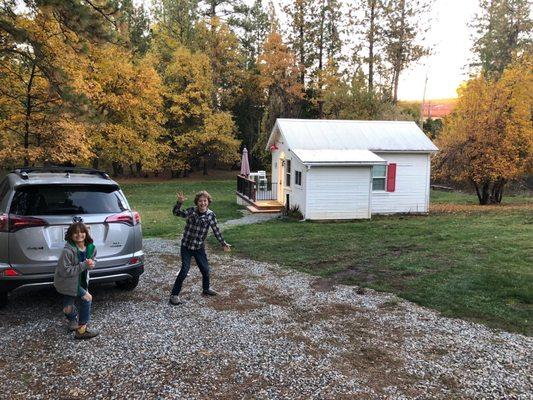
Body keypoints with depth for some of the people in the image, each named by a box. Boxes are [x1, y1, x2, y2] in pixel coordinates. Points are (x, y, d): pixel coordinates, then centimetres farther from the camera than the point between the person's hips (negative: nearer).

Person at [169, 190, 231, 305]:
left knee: (205, 269, 12)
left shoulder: (210, 215, -8)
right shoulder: (191, 211, -12)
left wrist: (223, 243, 4)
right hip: (186, 246, -3)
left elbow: (216, 230, 0)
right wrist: (179, 202, -39)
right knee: (184, 270, -10)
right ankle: (174, 295, 2)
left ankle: (206, 289, 39)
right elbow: (176, 213, -21)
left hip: (199, 247, 3)